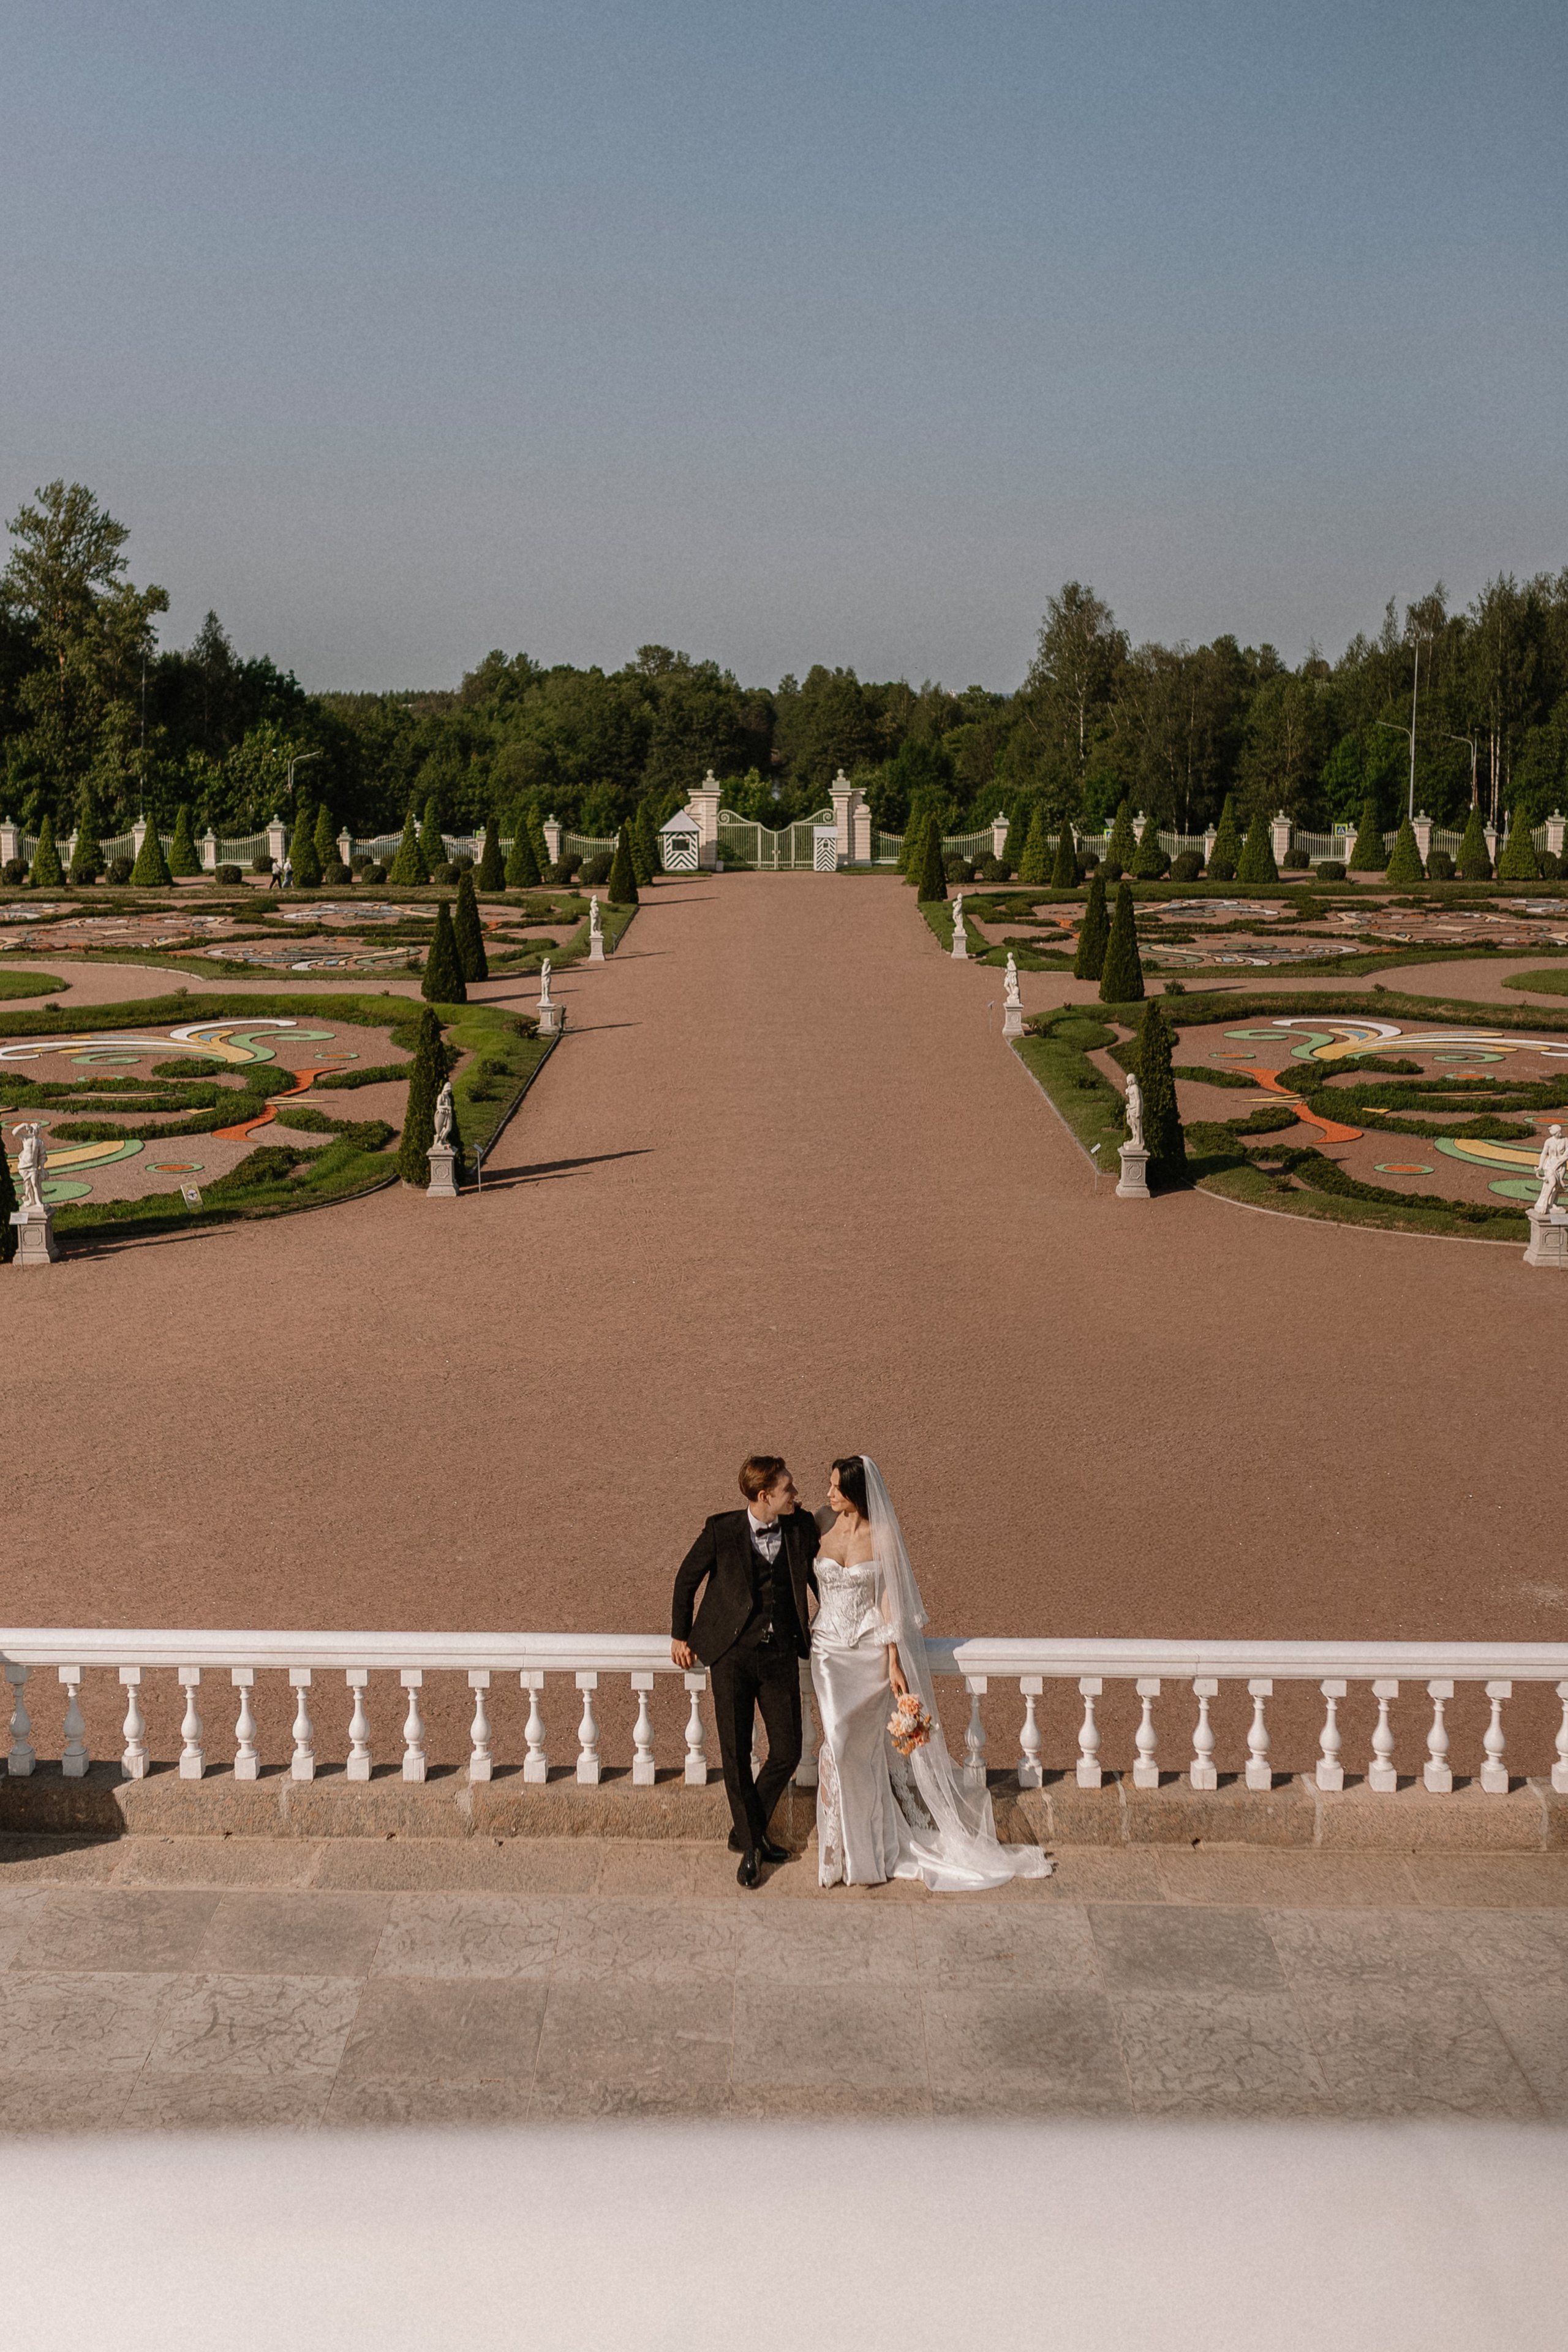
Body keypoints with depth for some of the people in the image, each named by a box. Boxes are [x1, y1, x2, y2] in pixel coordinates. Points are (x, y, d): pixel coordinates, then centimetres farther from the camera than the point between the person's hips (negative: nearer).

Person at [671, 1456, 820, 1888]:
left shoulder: (802, 1526, -1)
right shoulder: (722, 1530, -8)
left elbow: (820, 1575, 17)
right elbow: (687, 1578, 6)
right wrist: (681, 1635, 11)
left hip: (780, 1654, 3)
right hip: (732, 1653, -3)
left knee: (787, 1752, 2)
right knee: (736, 1753, 1)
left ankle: (747, 1832, 24)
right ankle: (751, 1844, 19)